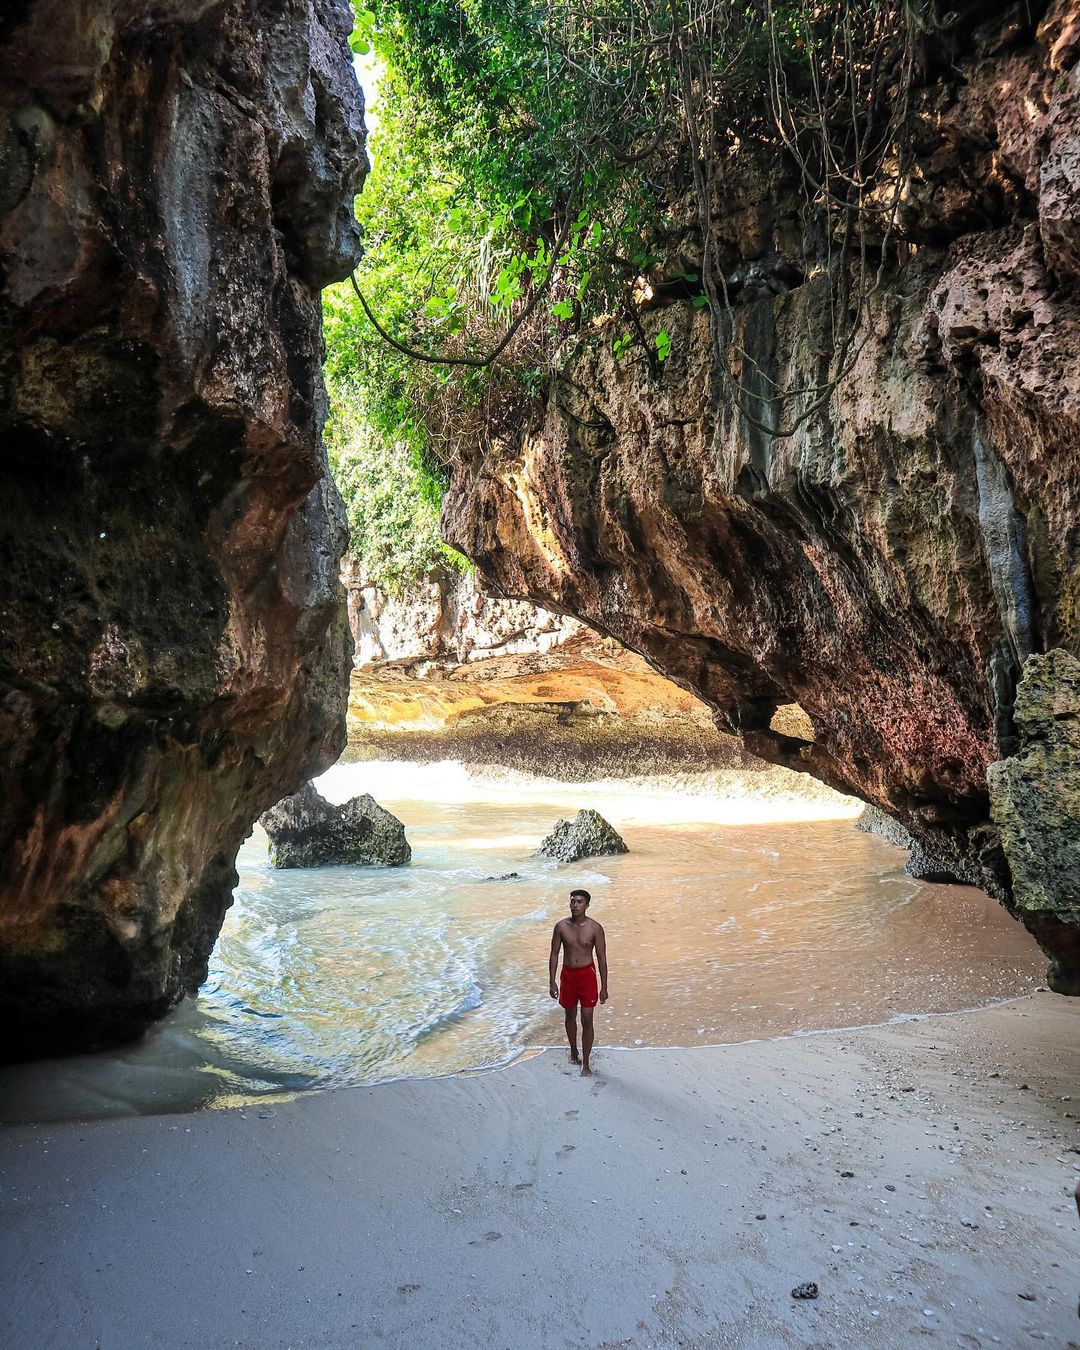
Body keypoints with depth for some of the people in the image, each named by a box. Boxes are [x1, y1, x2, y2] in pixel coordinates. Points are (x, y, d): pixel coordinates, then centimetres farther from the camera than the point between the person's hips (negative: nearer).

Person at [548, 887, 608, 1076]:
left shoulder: (595, 928, -12)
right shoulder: (561, 926, -7)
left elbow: (602, 958, -6)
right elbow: (554, 955, 1)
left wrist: (604, 987, -6)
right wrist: (552, 982, -1)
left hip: (587, 974, -2)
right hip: (568, 974, 3)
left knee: (587, 1020, -3)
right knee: (570, 1016, 18)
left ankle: (586, 1064, 9)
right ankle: (573, 1051, 40)